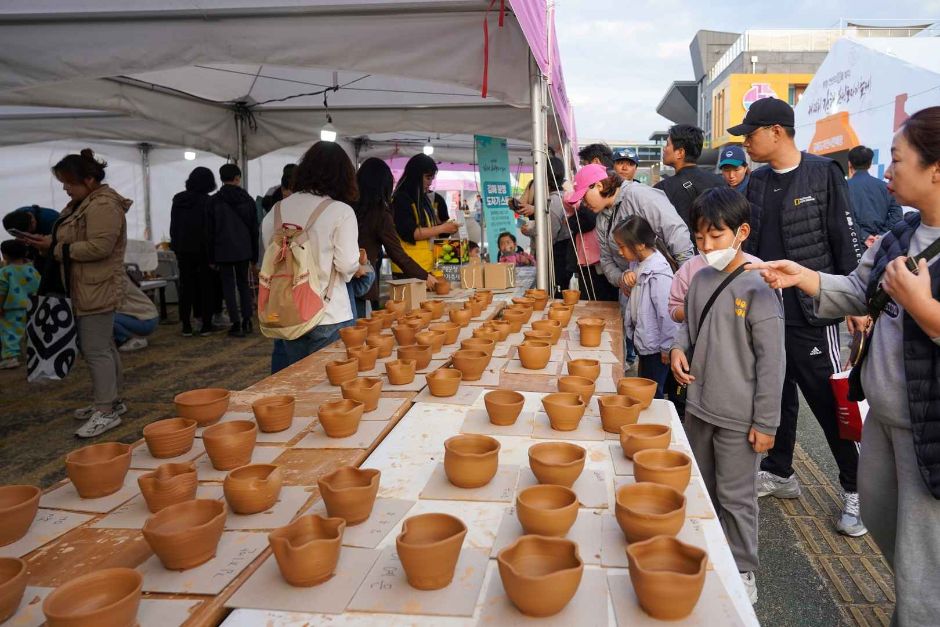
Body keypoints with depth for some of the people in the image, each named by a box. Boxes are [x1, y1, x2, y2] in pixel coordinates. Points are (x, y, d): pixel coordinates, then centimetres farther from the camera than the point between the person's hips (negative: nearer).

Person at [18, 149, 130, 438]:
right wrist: (48, 241, 4)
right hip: (85, 289, 10)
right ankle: (112, 400, 26)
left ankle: (106, 411, -1)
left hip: (98, 289, -10)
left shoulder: (103, 206, -16)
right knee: (103, 346, 16)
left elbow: (99, 247, -25)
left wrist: (56, 248, -16)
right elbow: (74, 238, 23)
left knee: (95, 349, -7)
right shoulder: (83, 203, 16)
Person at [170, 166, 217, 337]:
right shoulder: (205, 201, -11)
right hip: (201, 250, -4)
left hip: (182, 250, 4)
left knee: (186, 286, 8)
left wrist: (175, 248, 15)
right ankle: (206, 325, 7)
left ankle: (186, 326, 7)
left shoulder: (178, 199, 6)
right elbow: (209, 228, -13)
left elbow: (173, 226, 9)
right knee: (205, 286, 5)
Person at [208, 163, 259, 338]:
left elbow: (210, 231, -3)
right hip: (243, 250, 2)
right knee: (243, 283, 14)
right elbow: (254, 230, 5)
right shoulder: (247, 199, 2)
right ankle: (247, 321, 10)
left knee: (228, 286, 3)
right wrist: (254, 256, 11)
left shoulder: (215, 201, -4)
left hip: (223, 251, -2)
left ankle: (236, 324, 0)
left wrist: (211, 257, 4)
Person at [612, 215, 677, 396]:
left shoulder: (658, 274, -26)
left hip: (655, 347, -9)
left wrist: (666, 347, -15)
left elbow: (666, 313, -22)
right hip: (643, 341, 9)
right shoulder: (640, 264, 2)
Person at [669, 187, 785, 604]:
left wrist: (765, 422, -14)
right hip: (698, 406, 7)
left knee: (735, 497, 6)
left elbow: (771, 361, -15)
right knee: (701, 489, 21)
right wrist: (679, 346, -2)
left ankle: (742, 574, 26)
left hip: (738, 417, -7)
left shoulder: (758, 288, -17)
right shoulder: (701, 278, 2)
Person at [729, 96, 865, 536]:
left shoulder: (823, 174, -7)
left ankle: (854, 491, 16)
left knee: (829, 401, 1)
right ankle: (779, 473, 31)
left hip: (811, 313, -6)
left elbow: (845, 241, -7)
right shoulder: (758, 182, 8)